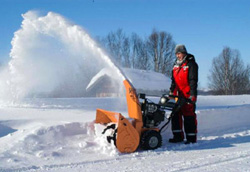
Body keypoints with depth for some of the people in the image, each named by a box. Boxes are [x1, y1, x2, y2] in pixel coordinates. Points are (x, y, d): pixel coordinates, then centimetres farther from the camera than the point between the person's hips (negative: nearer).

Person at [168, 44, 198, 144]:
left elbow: (193, 80, -12)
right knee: (176, 114, 7)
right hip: (177, 95, 8)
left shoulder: (191, 64, -5)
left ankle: (191, 138, 1)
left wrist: (192, 94, -18)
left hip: (187, 95, -7)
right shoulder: (176, 65, 18)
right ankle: (178, 136, 15)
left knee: (189, 116, -5)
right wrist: (171, 91, 19)